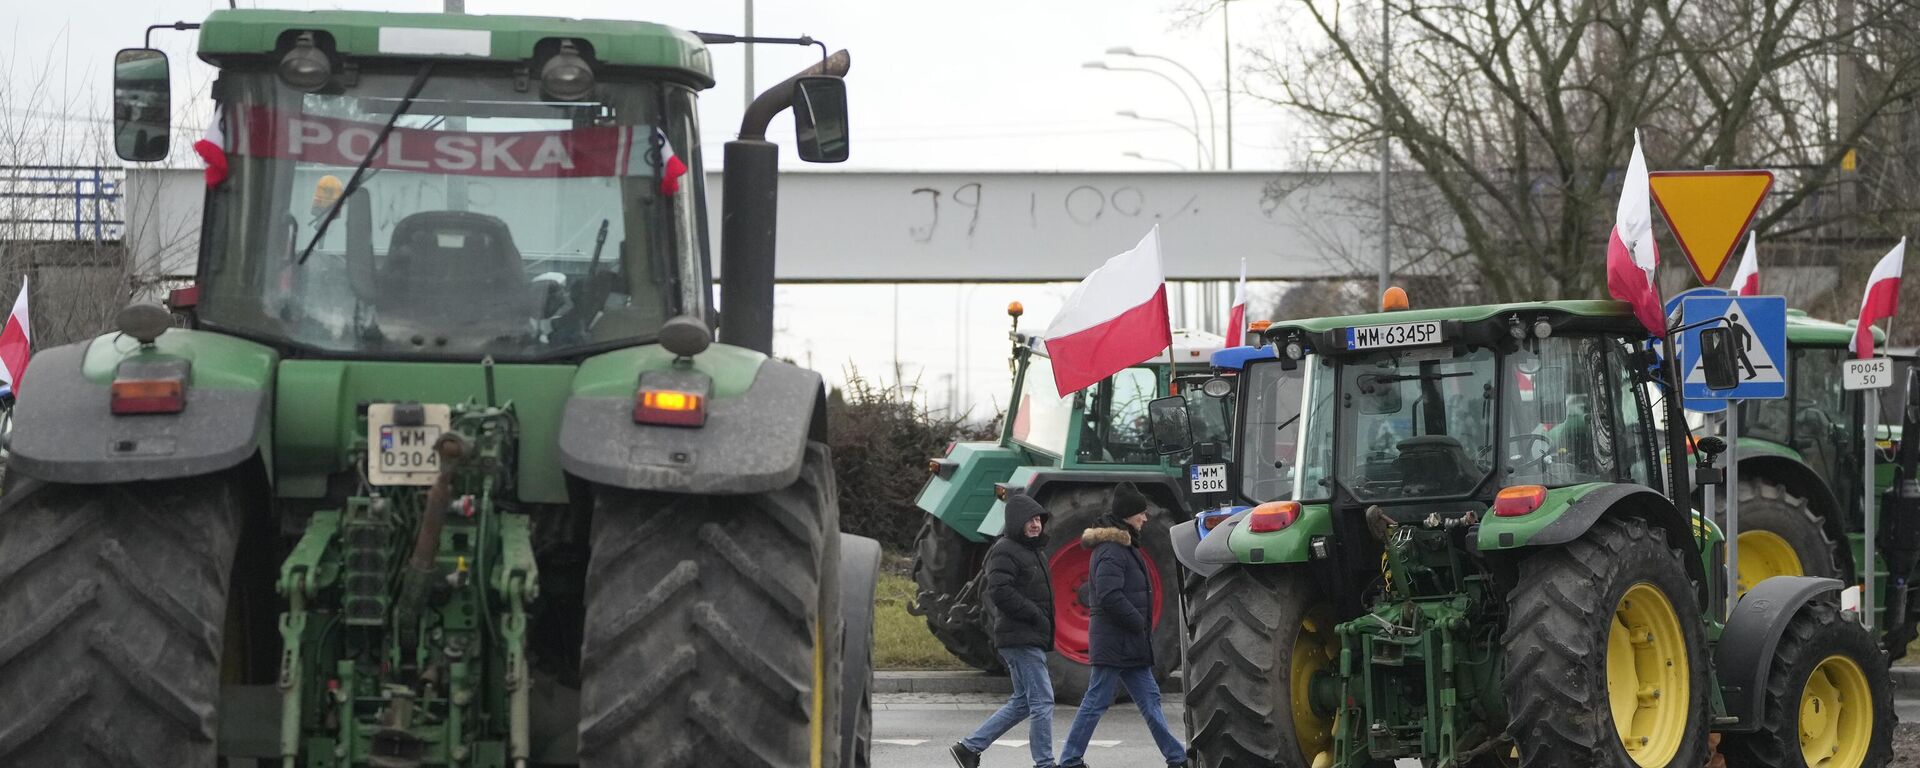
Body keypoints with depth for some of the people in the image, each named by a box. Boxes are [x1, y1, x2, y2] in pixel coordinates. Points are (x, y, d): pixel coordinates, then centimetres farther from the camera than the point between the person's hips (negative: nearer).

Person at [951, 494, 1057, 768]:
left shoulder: (1032, 550, 20)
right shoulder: (1005, 551, -12)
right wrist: (1035, 615, -20)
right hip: (1020, 639, -10)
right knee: (1042, 700, -9)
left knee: (1022, 702, 14)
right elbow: (1000, 591, -23)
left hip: (1030, 639, 10)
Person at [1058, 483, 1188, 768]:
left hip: (1130, 644, 10)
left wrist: (1140, 624, 11)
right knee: (1096, 701, -5)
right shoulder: (1111, 550, -16)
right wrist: (1138, 622, -17)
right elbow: (1110, 595, -26)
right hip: (1115, 642, -10)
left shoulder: (1123, 547, 16)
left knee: (1149, 699, 12)